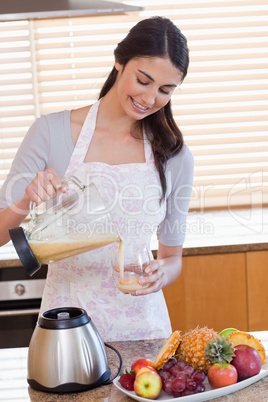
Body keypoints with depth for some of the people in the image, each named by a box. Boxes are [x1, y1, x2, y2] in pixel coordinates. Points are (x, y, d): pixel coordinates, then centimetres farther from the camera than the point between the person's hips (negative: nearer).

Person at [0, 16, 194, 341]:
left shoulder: (175, 156, -2)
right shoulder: (52, 132, -9)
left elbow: (172, 256, 6)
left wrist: (163, 272, -16)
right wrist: (26, 201, -25)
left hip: (140, 323, 2)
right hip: (68, 322, -1)